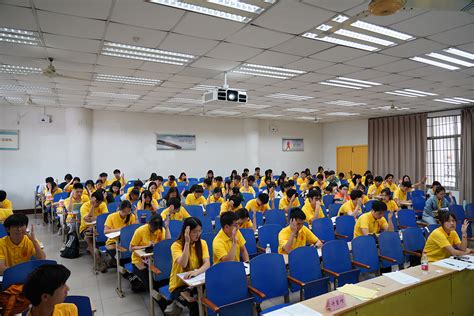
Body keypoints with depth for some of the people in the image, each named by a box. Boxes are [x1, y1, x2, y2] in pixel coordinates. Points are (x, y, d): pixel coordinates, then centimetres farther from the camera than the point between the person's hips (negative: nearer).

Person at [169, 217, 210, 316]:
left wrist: (196, 272, -33)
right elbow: (183, 264, -27)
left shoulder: (202, 243, -2)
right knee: (195, 306, -28)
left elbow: (207, 263, -13)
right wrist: (187, 242, -30)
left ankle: (188, 293, -9)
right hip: (179, 285, -4)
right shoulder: (176, 245, -13)